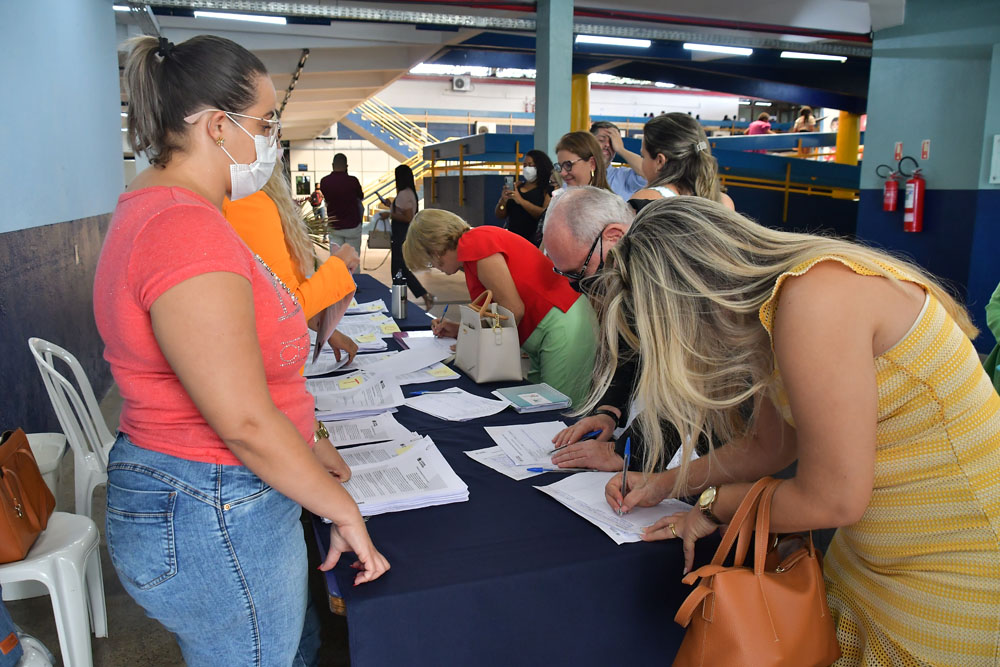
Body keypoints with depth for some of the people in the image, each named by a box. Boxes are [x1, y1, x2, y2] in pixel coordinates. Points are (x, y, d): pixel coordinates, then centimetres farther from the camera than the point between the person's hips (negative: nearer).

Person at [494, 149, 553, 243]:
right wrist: (503, 200, -6)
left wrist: (521, 201, -16)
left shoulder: (547, 190, 2)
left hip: (534, 240, -4)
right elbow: (500, 216, 13)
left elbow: (545, 215, -13)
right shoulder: (516, 187, 14)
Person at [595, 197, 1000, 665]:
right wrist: (666, 484, 11)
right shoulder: (774, 303, 2)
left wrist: (714, 505, -8)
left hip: (957, 573, -8)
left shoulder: (815, 297, -27)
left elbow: (831, 499, -23)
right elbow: (768, 445, 14)